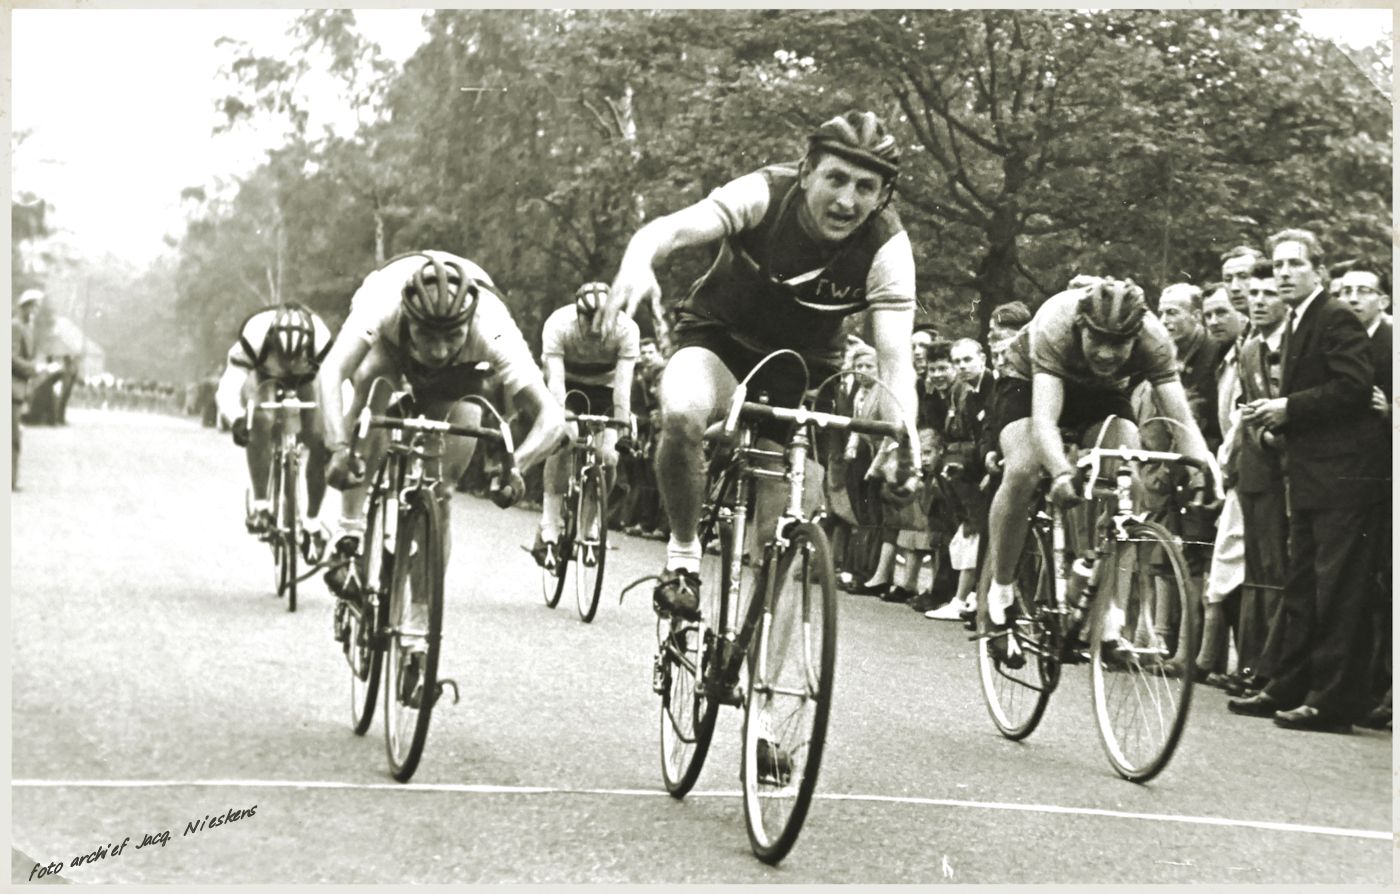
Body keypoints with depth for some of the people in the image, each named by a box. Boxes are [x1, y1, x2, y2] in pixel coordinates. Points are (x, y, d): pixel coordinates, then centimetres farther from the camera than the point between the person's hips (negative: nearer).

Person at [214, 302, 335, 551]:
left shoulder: (321, 341, -40)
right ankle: (260, 504, -21)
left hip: (305, 379, 1)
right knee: (260, 425, -31)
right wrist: (237, 419, -63)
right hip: (263, 374, -1)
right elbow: (228, 387, -44)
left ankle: (312, 521, 1)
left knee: (318, 442, -16)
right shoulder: (255, 336, -41)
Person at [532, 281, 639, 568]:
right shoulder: (558, 325, -33)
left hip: (605, 386, 1)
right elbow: (555, 380, -39)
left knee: (608, 457, -13)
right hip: (568, 384, -1)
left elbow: (623, 385, -37)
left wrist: (615, 436, -45)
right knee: (562, 443, -26)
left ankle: (587, 530, 8)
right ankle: (548, 532, -27)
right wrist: (563, 424, -53)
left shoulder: (626, 330, -32)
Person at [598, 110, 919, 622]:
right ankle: (683, 552, -13)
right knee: (682, 412, -36)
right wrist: (636, 265, -64)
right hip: (720, 336, -2)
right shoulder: (765, 194, -26)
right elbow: (673, 229, -40)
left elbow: (895, 359, -32)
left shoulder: (887, 247, -24)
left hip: (799, 370, 2)